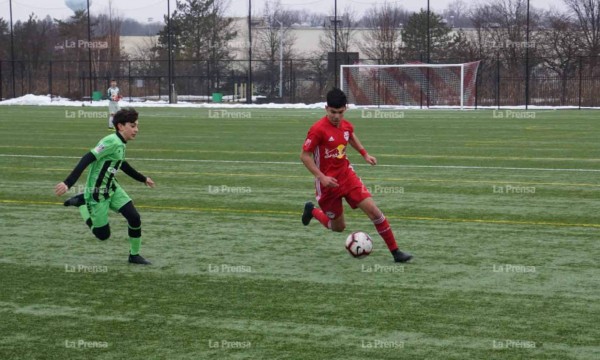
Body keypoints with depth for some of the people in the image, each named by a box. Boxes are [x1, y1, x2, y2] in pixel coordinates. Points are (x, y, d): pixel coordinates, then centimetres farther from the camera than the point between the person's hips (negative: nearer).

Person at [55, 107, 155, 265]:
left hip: (112, 188, 8)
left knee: (134, 217, -6)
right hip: (97, 193, -8)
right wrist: (68, 183, -37)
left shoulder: (120, 144, 4)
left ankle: (134, 255, 12)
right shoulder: (112, 142, -25)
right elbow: (87, 160, -31)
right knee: (103, 234, 2)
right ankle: (82, 203, 18)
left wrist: (143, 179, 37)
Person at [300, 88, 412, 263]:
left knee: (373, 209, -10)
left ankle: (395, 251, -4)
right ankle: (312, 210, 38)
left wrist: (365, 154, 12)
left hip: (347, 176, 5)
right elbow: (304, 155, -17)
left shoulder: (347, 126, -1)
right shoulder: (318, 129, -20)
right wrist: (321, 177, -24)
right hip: (328, 183, -4)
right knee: (338, 227, 8)